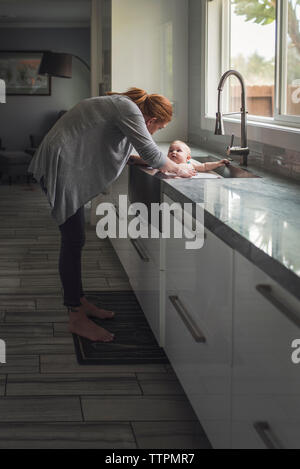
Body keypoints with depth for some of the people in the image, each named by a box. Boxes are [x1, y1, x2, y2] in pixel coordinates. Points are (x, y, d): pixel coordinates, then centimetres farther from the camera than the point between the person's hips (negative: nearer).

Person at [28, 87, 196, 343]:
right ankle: (77, 318, -5)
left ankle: (80, 301, 26)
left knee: (74, 239, 15)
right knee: (73, 240, -9)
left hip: (67, 167, 11)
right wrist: (177, 169, 1)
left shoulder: (121, 104, 16)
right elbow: (150, 152, -15)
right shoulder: (128, 109, -15)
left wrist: (166, 164, 19)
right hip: (60, 166, -11)